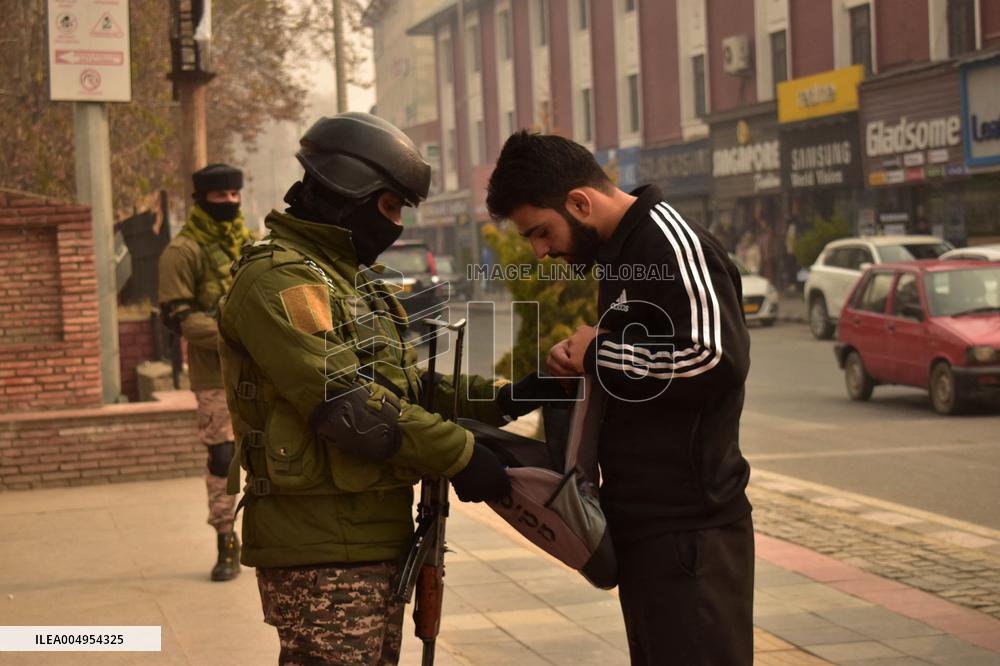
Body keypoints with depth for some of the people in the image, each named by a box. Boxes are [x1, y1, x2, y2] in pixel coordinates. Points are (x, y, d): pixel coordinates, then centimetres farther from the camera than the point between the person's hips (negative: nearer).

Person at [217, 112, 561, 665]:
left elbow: (405, 384, 18)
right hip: (320, 548, -10)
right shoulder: (277, 279, -14)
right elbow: (345, 402, -22)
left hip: (374, 535, 10)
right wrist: (458, 455, -20)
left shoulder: (349, 278, 21)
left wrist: (497, 399, 5)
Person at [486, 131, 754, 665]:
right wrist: (579, 363, 3)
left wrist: (597, 354, -13)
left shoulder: (669, 242, -14)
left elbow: (718, 359, -26)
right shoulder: (619, 252, 16)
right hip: (644, 524, 10)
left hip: (688, 532, -10)